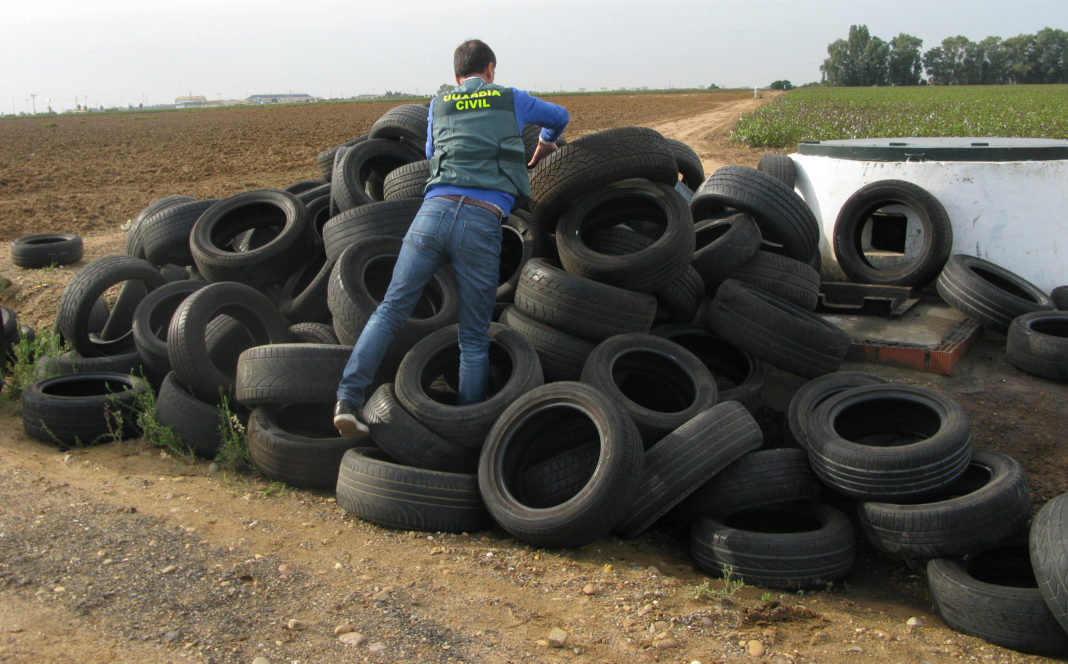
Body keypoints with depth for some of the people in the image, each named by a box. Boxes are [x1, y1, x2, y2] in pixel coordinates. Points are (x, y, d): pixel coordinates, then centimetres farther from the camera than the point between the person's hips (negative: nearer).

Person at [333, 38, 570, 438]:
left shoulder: (438, 106, 25)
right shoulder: (511, 100, 22)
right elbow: (560, 116, 42)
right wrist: (545, 144, 64)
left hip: (434, 209, 2)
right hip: (481, 223, -2)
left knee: (390, 311, 6)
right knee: (474, 340, 6)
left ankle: (348, 399, -7)